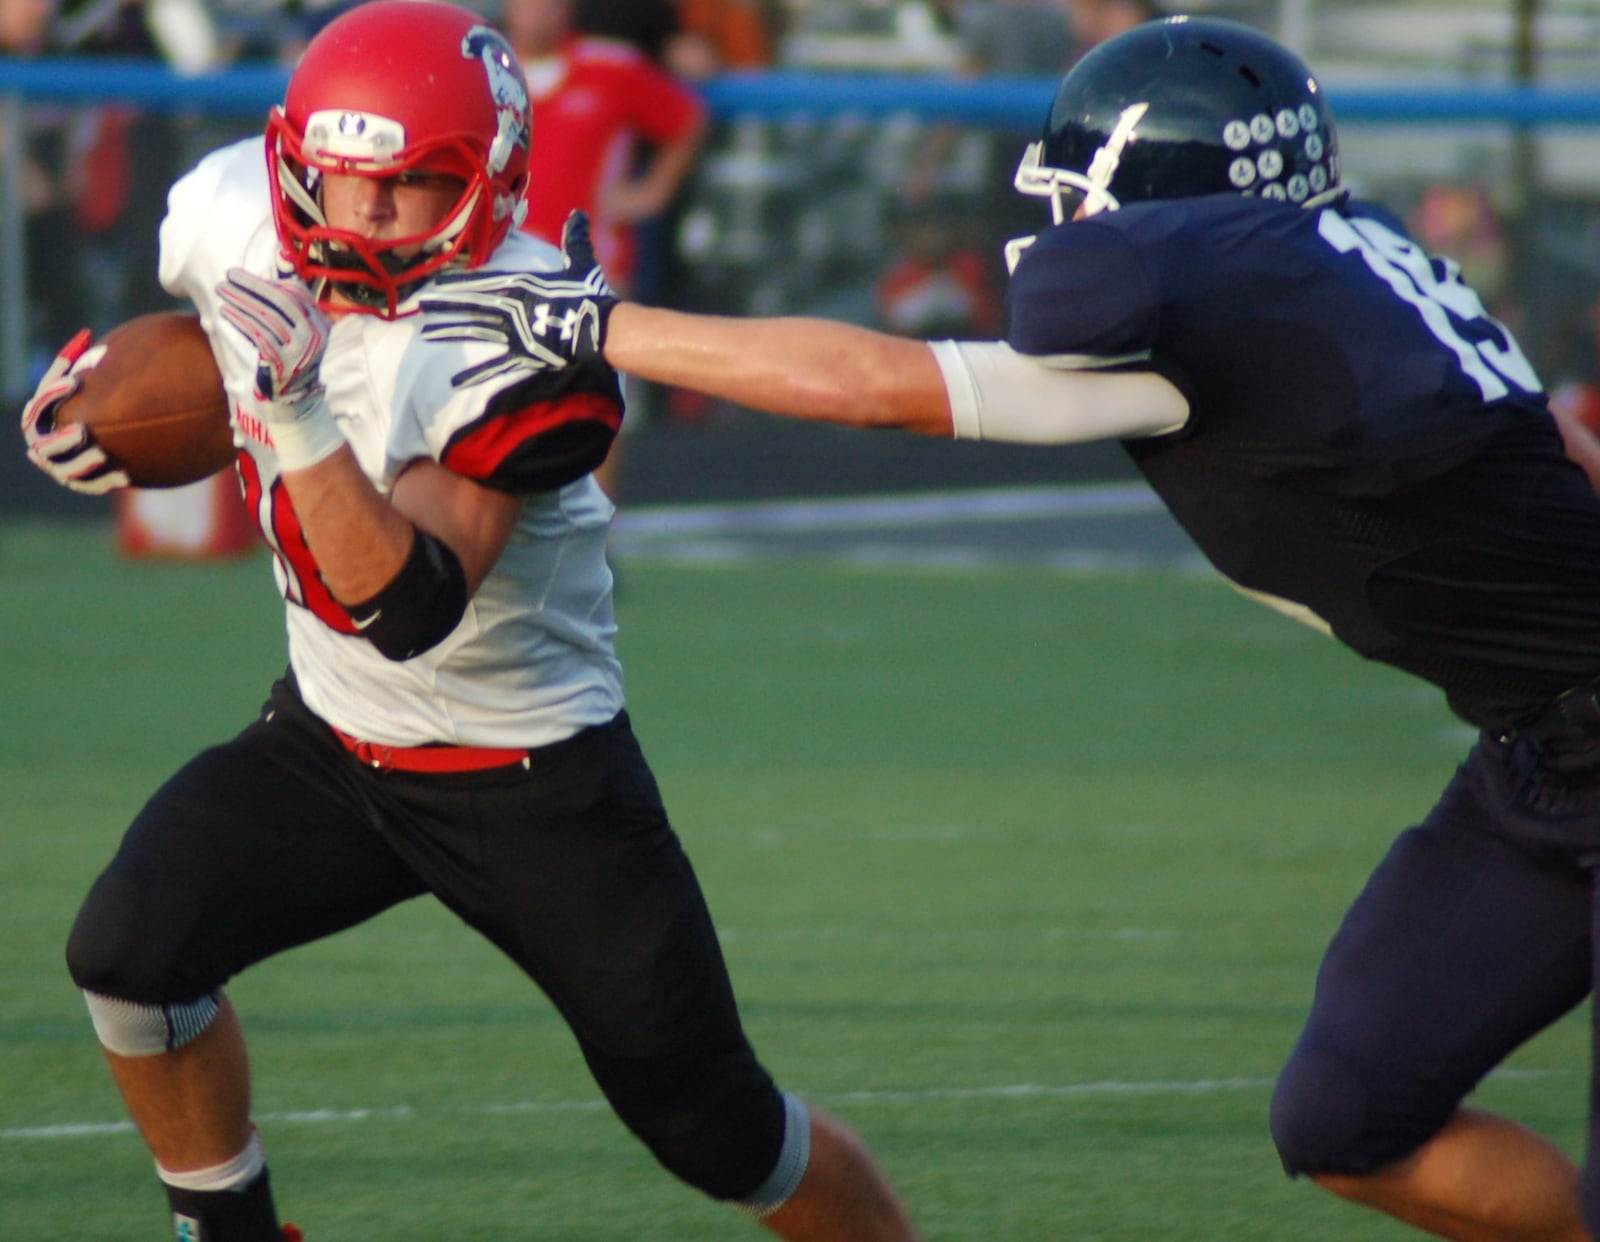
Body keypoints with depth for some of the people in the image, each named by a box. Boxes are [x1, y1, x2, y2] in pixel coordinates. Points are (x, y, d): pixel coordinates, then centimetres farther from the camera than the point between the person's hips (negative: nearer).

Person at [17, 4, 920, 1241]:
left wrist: (299, 409, -46)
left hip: (536, 779, -4)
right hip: (329, 739, 5)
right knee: (130, 946, -21)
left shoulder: (525, 347, -29)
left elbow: (408, 610, -36)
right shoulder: (230, 223, -11)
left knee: (715, 1128, 1)